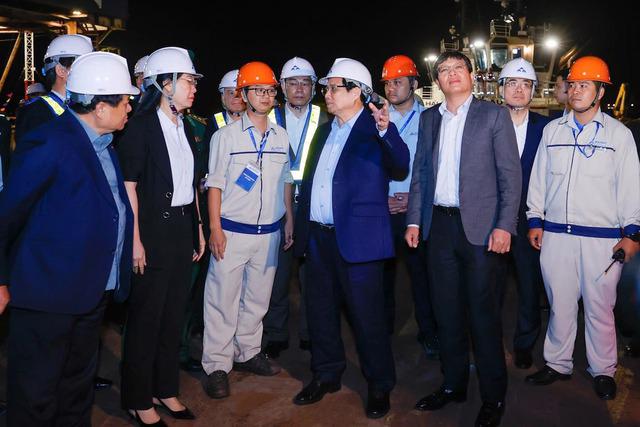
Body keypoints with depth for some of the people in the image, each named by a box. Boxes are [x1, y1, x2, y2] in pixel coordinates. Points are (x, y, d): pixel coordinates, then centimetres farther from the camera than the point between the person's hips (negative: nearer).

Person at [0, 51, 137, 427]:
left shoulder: (105, 145, 8)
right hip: (49, 295, -8)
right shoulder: (50, 144, -18)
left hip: (94, 294, 8)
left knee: (78, 386, 22)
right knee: (36, 396, 8)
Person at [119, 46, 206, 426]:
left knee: (174, 313, 14)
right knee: (146, 316, 4)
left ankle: (165, 389, 29)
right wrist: (135, 239, -18)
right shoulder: (141, 126, -10)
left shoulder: (184, 127, 12)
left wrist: (198, 229, 13)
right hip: (154, 229, -7)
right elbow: (128, 185, -14)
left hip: (184, 227, 7)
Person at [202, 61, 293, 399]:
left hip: (269, 232, 4)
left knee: (257, 298, 13)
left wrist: (289, 219, 12)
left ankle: (247, 353, 28)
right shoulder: (226, 135, -2)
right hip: (233, 231, -4)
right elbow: (215, 183, -3)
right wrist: (215, 228, -9)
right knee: (223, 299, -2)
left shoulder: (281, 136, 9)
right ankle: (217, 366, 8)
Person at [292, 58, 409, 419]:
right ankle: (327, 375, 35)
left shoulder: (375, 130, -6)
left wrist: (386, 130, -40)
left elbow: (400, 167, -23)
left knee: (367, 315, 2)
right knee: (321, 311, 17)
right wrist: (302, 225, 12)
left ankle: (380, 386, 21)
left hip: (357, 238, -7)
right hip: (318, 237, 7)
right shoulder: (325, 131, 15)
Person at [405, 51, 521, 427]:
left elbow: (510, 174, -5)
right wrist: (414, 220, 8)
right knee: (447, 309, 12)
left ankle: (493, 396, 16)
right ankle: (453, 384, 27)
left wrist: (504, 225, -13)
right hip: (439, 225, 4)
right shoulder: (429, 118, 12)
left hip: (479, 226, -4)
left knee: (483, 312, 1)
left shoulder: (494, 115, -1)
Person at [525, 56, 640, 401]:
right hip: (555, 234, 2)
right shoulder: (552, 130, 10)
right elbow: (538, 178, 13)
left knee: (599, 307, 5)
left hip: (602, 238, -2)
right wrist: (535, 220, 9)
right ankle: (558, 363, 24)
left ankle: (603, 370, 21)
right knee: (559, 303, 9)